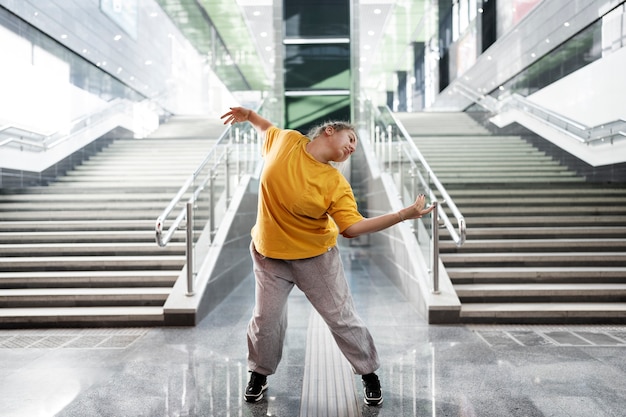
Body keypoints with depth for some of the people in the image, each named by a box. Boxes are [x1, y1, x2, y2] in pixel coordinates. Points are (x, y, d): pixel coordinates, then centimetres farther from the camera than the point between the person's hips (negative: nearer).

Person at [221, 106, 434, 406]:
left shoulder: (336, 183, -15)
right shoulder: (286, 140, -9)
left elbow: (352, 226, -22)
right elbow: (267, 129, 16)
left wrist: (404, 214, -29)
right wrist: (247, 114, 4)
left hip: (316, 257, -1)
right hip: (269, 254, 2)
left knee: (341, 318, 7)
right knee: (266, 320, 11)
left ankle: (369, 374, 29)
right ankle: (259, 374, 38)